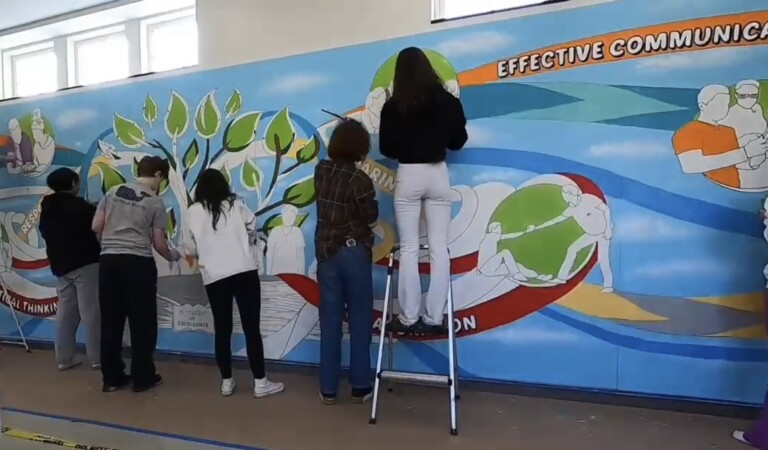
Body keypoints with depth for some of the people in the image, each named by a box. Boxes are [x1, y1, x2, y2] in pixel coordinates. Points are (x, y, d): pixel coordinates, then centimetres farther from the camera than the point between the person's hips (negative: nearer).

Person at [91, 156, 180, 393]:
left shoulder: (113, 192, 10)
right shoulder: (155, 202, -2)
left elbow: (96, 226, 10)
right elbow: (159, 243, -1)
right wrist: (172, 256, 19)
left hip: (108, 260, 5)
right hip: (138, 262, -5)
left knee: (111, 321, 11)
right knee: (142, 322, 5)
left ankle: (112, 377, 19)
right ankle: (142, 377, 12)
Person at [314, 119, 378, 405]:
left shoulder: (321, 170, 1)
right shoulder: (360, 180, -15)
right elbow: (372, 220, -9)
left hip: (325, 252, 5)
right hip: (354, 253, -4)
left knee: (330, 320, 8)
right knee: (359, 320, 7)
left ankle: (328, 389, 15)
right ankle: (360, 387, 14)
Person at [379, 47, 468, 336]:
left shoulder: (393, 106, -5)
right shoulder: (447, 100, 0)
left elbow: (386, 148, 0)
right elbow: (458, 141, 9)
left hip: (408, 176, -1)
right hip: (438, 174, 2)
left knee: (409, 249, 4)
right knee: (439, 248, 3)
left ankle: (409, 319, 6)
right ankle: (434, 319, 5)